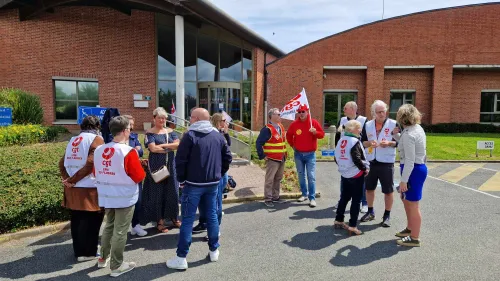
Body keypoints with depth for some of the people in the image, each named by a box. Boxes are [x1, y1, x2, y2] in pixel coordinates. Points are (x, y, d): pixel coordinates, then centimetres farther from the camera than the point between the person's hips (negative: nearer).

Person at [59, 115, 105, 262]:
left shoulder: (73, 140, 14)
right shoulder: (96, 139, -8)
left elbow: (63, 162, 9)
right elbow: (91, 163, -19)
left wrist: (67, 179, 2)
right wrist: (72, 180, -13)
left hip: (73, 188, 7)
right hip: (89, 188, -7)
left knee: (77, 220, 15)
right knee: (90, 220, 5)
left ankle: (78, 251, 27)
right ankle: (87, 252, 13)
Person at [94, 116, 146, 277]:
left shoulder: (99, 150, -1)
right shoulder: (129, 152, -21)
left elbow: (96, 173, 11)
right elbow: (139, 176, -17)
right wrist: (136, 167, 2)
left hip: (107, 197, 7)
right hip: (125, 198, -6)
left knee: (109, 226, 23)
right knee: (120, 231, 4)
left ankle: (103, 258, 36)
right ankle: (116, 266, 15)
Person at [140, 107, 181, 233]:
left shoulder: (170, 131, 11)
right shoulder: (150, 133, -1)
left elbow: (178, 144, -4)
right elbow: (153, 148, -16)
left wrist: (162, 145, -13)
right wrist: (171, 148, -8)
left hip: (170, 165, 4)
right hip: (156, 166, -4)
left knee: (172, 191, 9)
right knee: (158, 192, 4)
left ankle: (174, 217, 24)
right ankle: (160, 221, 14)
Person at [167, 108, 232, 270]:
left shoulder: (190, 135, -9)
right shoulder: (218, 135, 7)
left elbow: (180, 160, -11)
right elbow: (228, 157, 10)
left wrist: (181, 179, 1)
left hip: (193, 184, -5)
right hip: (213, 183, 5)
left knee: (187, 220, 1)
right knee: (212, 216, 14)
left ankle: (181, 258, 6)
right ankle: (214, 251, 24)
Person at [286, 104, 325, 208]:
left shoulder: (314, 122, -5)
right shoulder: (294, 124, 0)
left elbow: (322, 134, -3)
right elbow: (289, 135, 15)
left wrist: (315, 132, -23)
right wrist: (292, 145, 9)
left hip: (310, 154, -3)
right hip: (298, 154, 3)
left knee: (311, 176, -7)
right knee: (301, 175, 11)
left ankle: (312, 198, -4)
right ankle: (304, 194, 24)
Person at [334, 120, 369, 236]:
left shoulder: (341, 140, 7)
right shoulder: (355, 141, -16)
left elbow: (337, 157, 11)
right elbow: (357, 159, -23)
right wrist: (365, 168, -9)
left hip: (345, 174, 8)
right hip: (356, 175, -8)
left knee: (344, 197, 18)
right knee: (356, 200, 0)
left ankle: (338, 220, 25)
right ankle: (352, 226, 2)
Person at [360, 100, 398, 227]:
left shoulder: (393, 124, -4)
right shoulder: (368, 125, 5)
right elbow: (362, 141, 7)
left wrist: (389, 143, -21)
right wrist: (369, 143, -14)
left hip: (386, 162, -3)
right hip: (370, 161, 4)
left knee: (388, 190, 4)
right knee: (369, 188, 14)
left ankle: (387, 216, 20)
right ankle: (370, 212, 32)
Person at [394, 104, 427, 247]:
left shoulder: (408, 134, -22)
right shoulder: (417, 128, 8)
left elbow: (410, 160, -24)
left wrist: (403, 180, -22)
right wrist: (397, 135, 10)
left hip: (413, 170, -10)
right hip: (418, 168, 10)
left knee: (413, 204, 1)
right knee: (406, 200, 23)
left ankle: (414, 238, 13)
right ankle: (410, 229, 38)